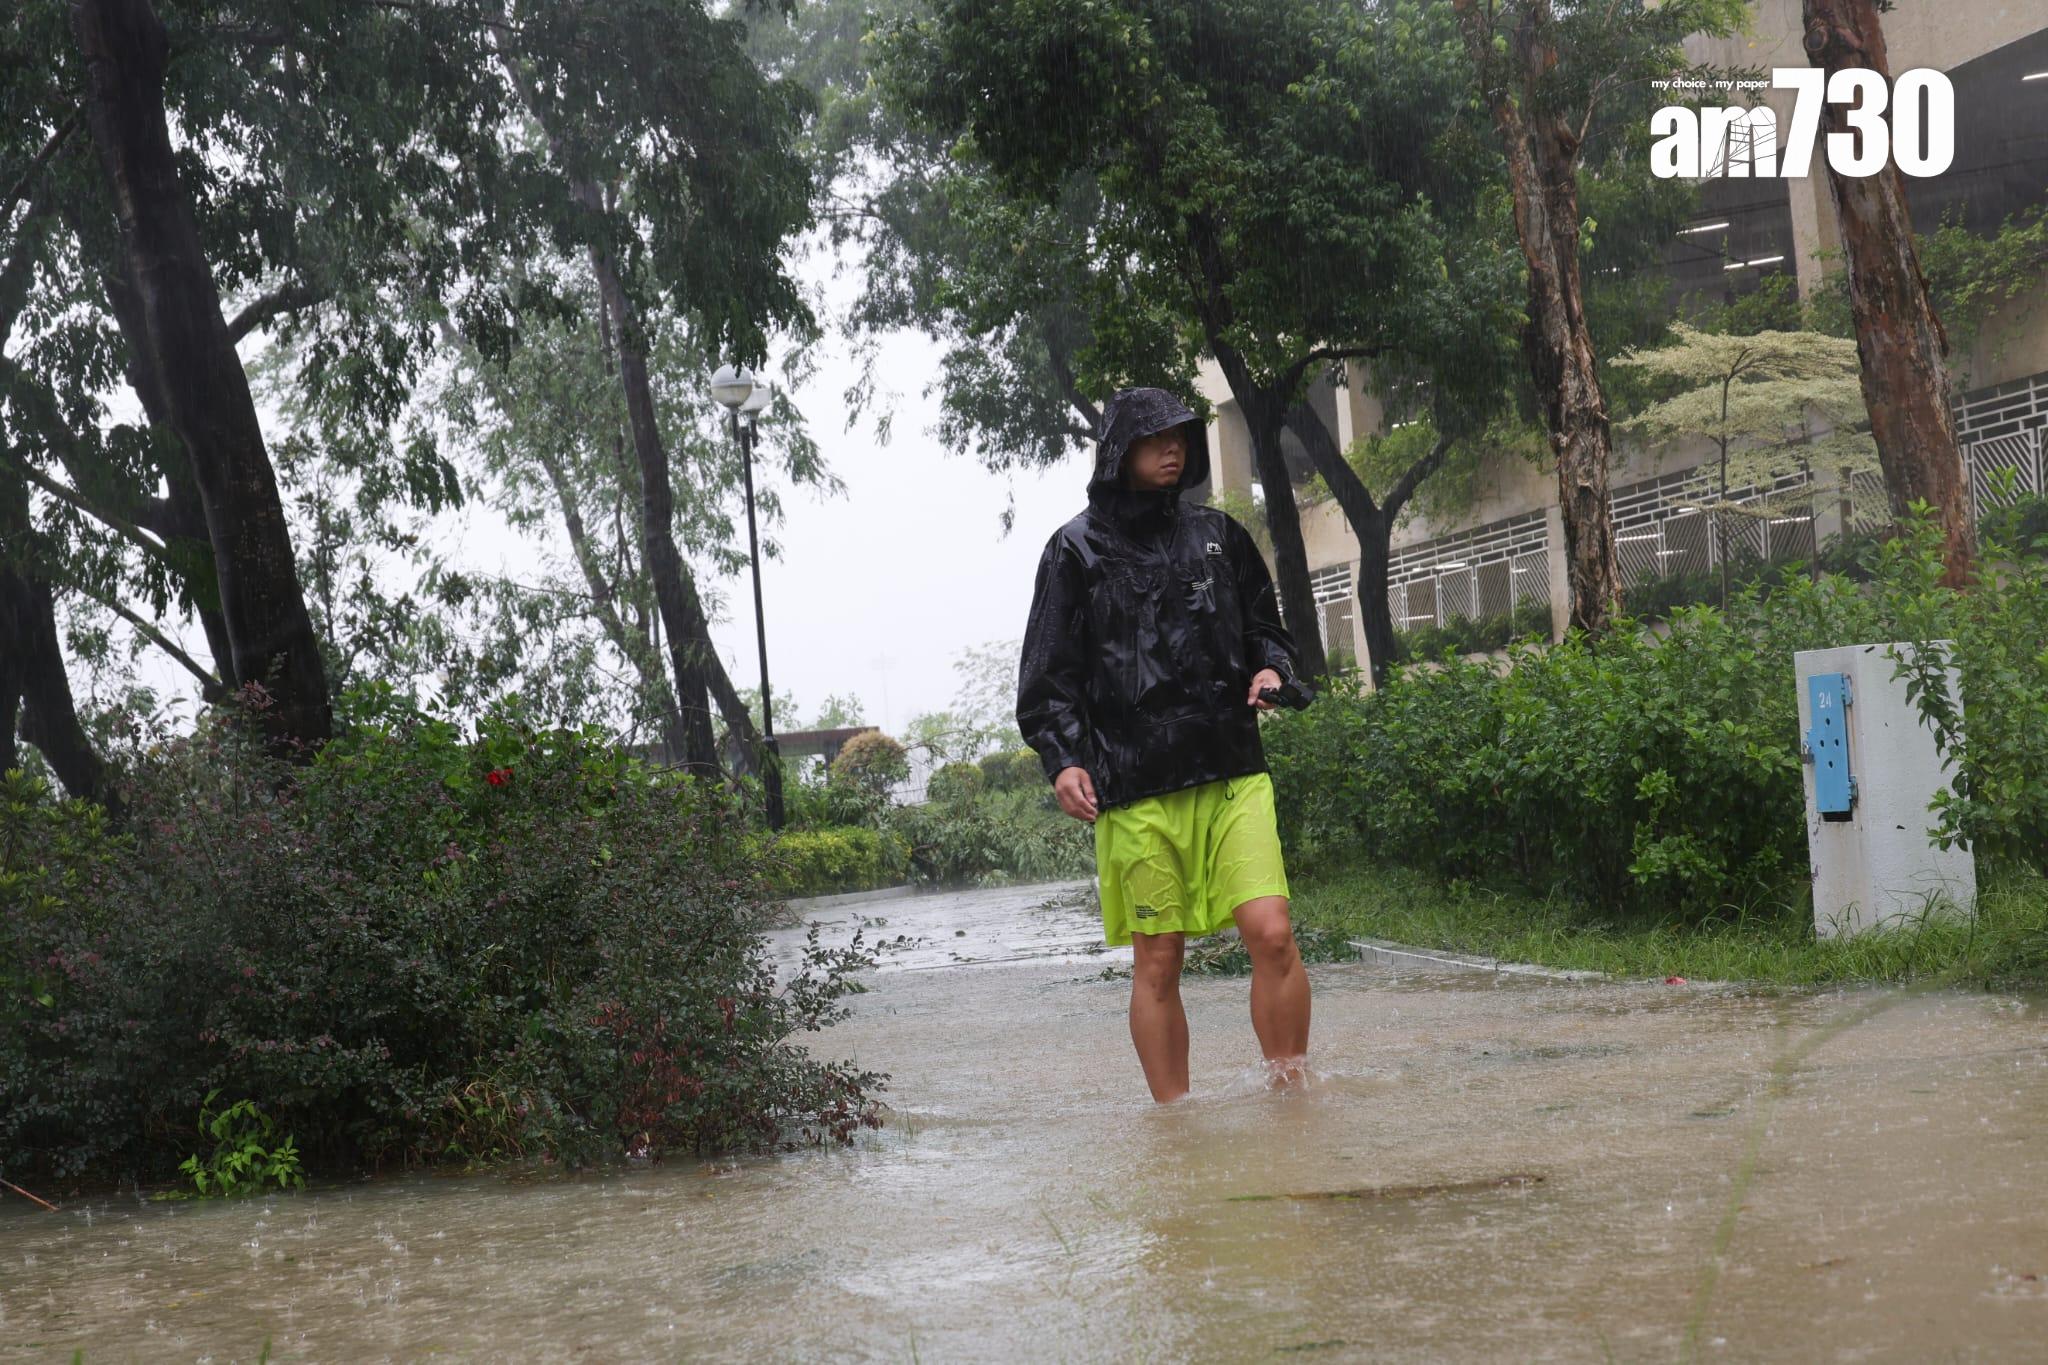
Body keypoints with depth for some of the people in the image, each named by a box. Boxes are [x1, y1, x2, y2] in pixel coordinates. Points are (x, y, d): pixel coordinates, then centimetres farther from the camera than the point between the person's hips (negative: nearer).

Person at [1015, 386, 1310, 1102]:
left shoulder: (1218, 534, 15)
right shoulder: (1078, 549, 5)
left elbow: (1265, 627, 26)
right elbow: (1049, 674, 3)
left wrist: (1271, 668, 4)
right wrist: (1063, 761, -10)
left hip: (1233, 774, 2)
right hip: (1135, 786, -2)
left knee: (1272, 935, -11)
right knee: (1157, 961, 2)